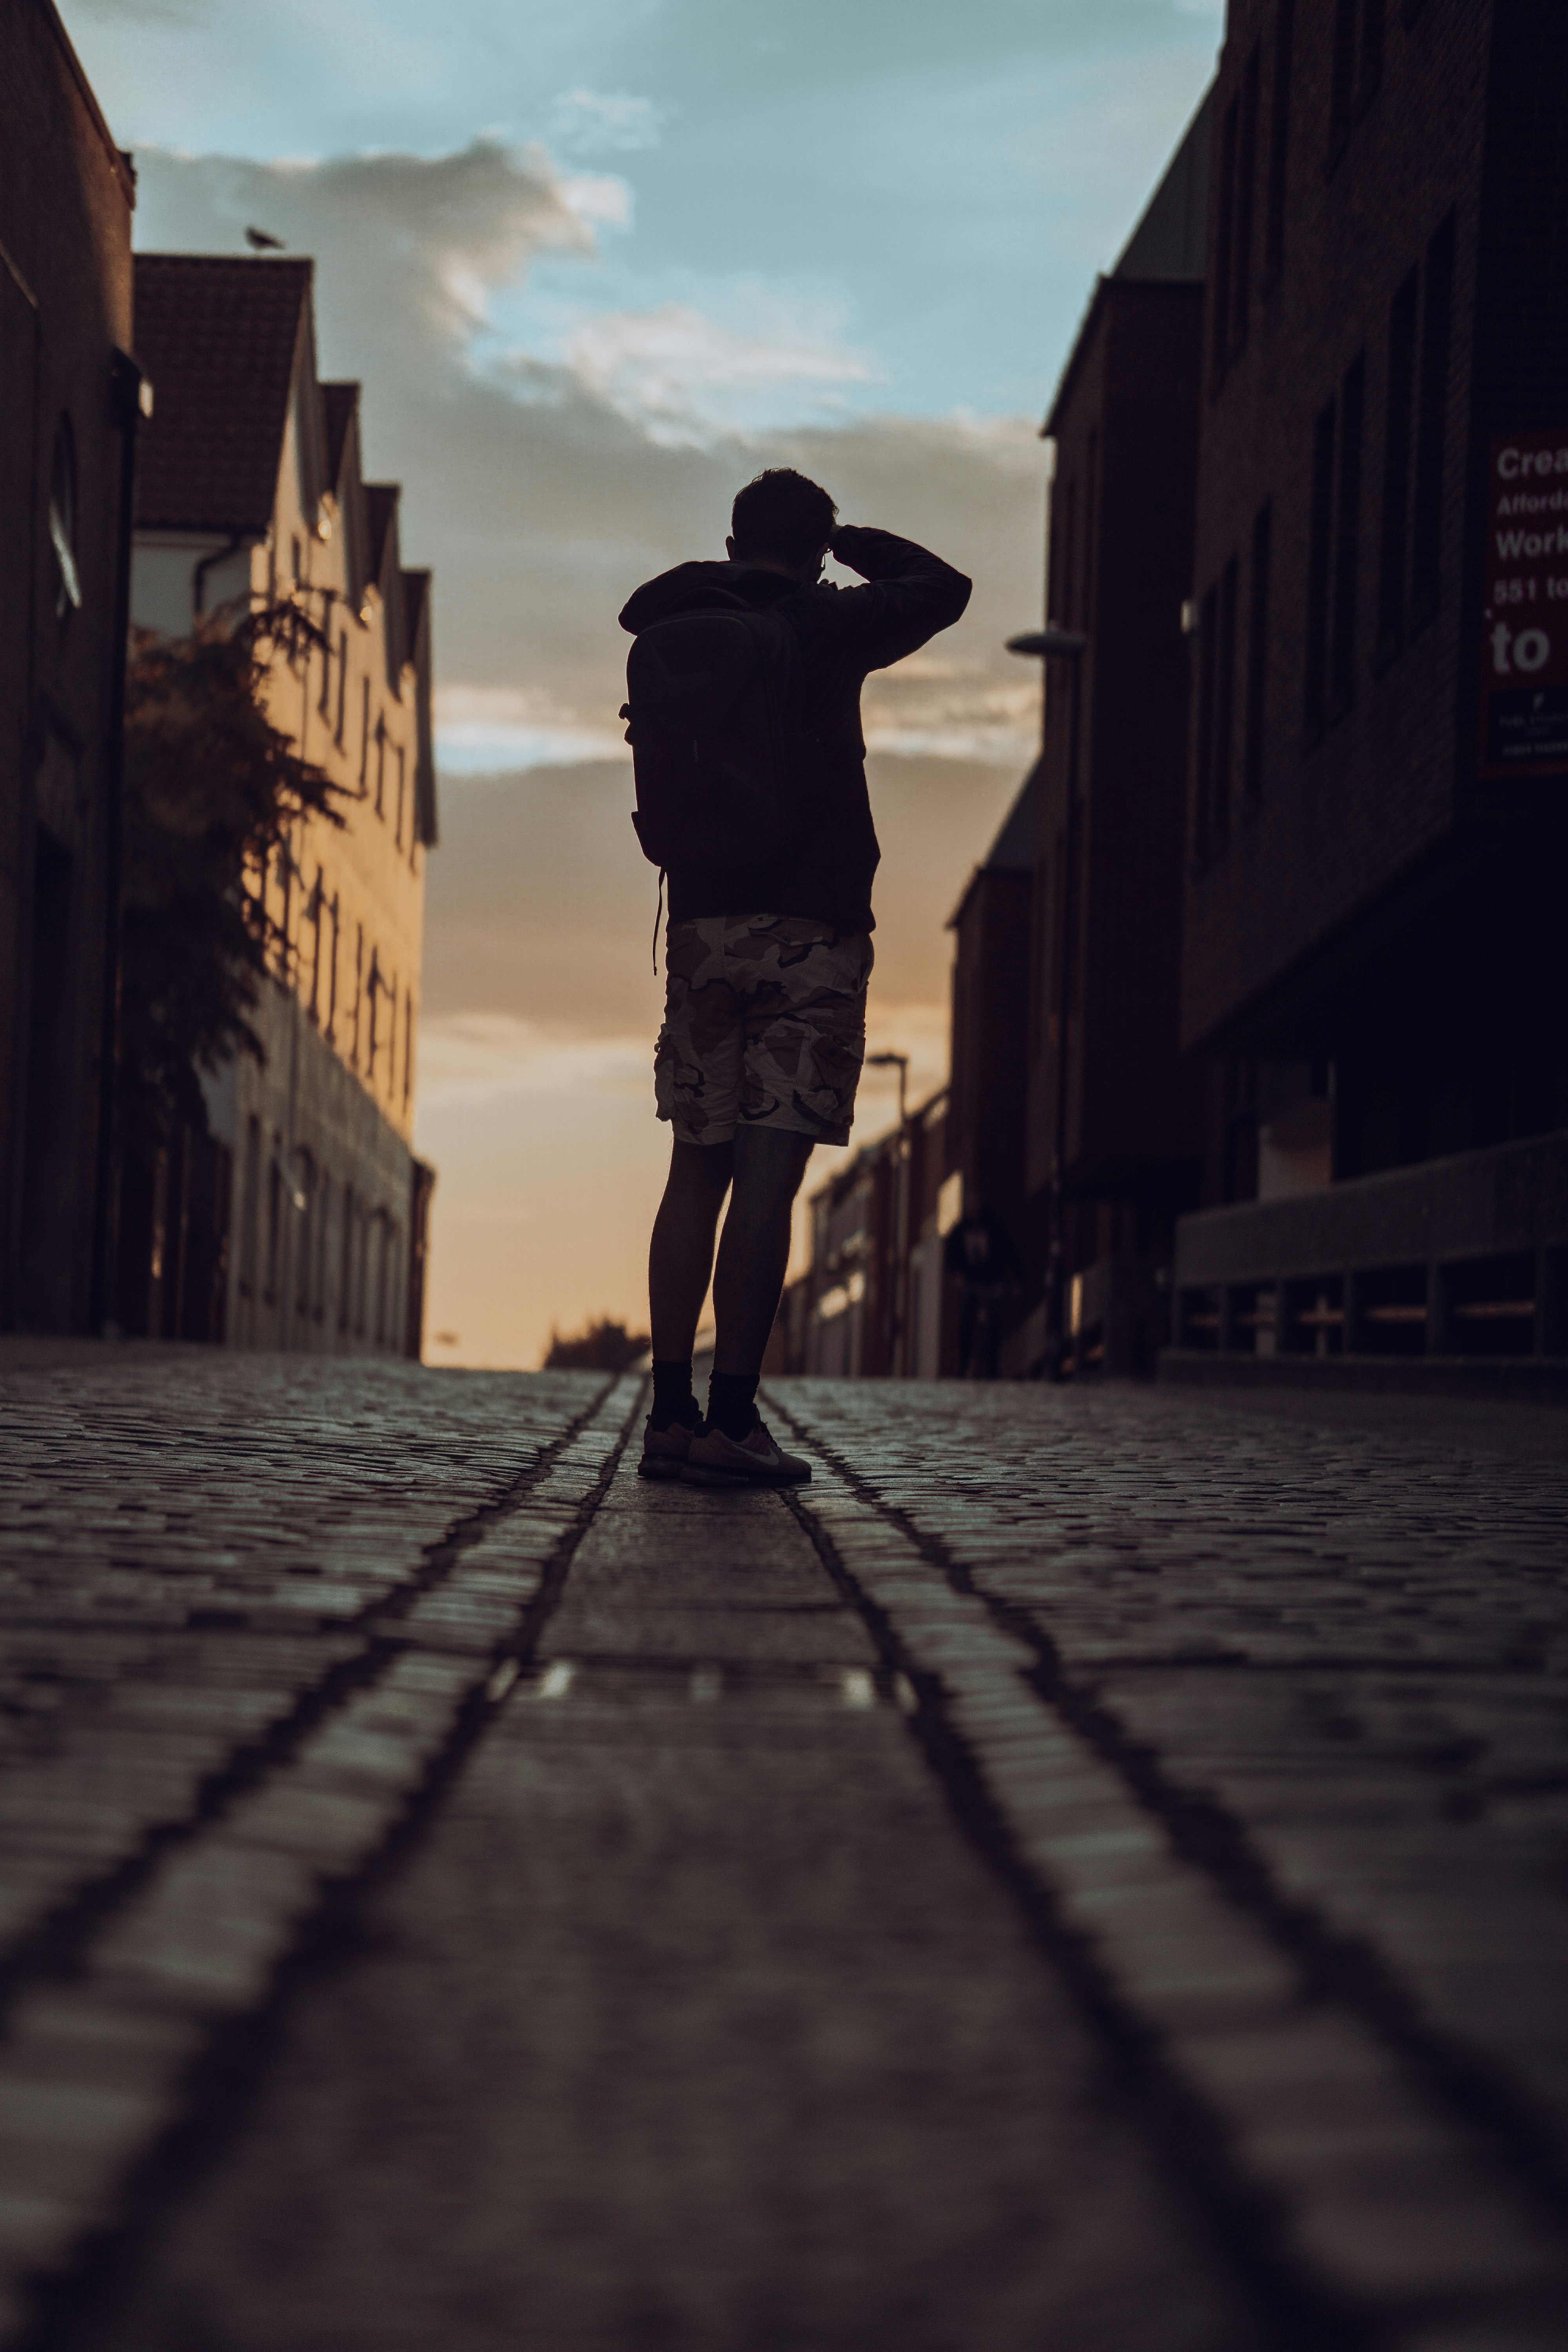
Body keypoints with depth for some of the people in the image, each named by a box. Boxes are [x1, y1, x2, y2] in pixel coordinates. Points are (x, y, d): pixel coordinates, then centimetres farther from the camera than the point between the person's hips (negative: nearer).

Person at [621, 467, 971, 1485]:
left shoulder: (673, 630, 9)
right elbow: (946, 589, 10)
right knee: (769, 1176, -8)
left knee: (698, 1172, 8)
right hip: (812, 924, -5)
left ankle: (671, 1410, 6)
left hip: (703, 922, 5)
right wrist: (851, 541, 19)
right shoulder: (828, 627, -2)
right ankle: (732, 1418, -12)